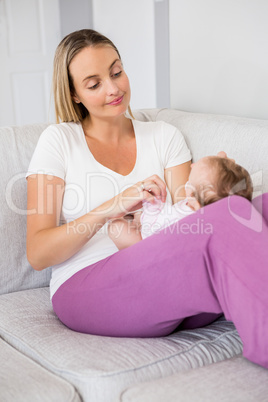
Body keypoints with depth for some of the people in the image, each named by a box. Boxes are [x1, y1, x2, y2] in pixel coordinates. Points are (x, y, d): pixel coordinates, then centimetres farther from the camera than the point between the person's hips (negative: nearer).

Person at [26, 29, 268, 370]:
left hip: (165, 285, 4)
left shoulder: (164, 136, 20)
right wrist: (110, 208, -15)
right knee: (232, 213, -31)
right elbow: (37, 254, 0)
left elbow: (189, 219, 9)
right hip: (84, 287, -4)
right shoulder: (59, 140, 10)